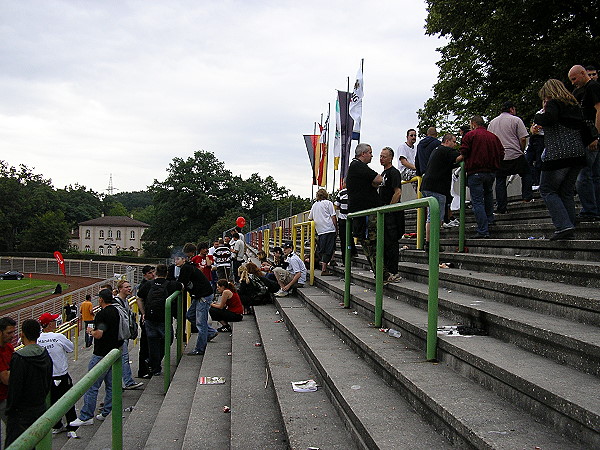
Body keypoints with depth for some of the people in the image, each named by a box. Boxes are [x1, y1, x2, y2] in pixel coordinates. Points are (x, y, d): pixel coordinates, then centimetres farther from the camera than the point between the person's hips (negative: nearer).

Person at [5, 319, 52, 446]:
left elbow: (14, 388, -18)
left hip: (21, 412, -7)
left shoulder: (19, 357, -21)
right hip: (41, 409, 7)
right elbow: (48, 383, 11)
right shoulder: (45, 354, 2)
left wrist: (10, 410, -6)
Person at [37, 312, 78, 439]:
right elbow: (71, 348, -5)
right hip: (62, 376, -4)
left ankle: (57, 426, 30)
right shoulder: (59, 337, -20)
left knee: (52, 401, 19)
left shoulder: (37, 340, -9)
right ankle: (71, 429, 11)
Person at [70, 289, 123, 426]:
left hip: (101, 354, -9)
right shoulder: (116, 311, 9)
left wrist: (91, 331, -6)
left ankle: (86, 417, 1)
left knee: (91, 386, -3)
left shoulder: (102, 314, -17)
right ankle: (107, 413, 19)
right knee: (110, 385, 13)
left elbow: (99, 334, -23)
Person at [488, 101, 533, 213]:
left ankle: (501, 207, 4)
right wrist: (521, 151, 8)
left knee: (500, 180, 7)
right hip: (515, 155, -3)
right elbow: (523, 139, -8)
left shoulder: (492, 122, 12)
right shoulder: (516, 120, -2)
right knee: (526, 173, 18)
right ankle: (527, 197, 14)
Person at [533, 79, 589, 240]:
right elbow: (584, 127, 19)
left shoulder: (554, 103, -4)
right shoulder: (574, 105, 19)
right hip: (578, 154, 8)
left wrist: (539, 115, -3)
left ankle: (563, 226, -13)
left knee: (547, 190, 1)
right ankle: (569, 230, 8)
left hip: (558, 154, -8)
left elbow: (549, 119, -23)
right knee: (566, 192, 13)